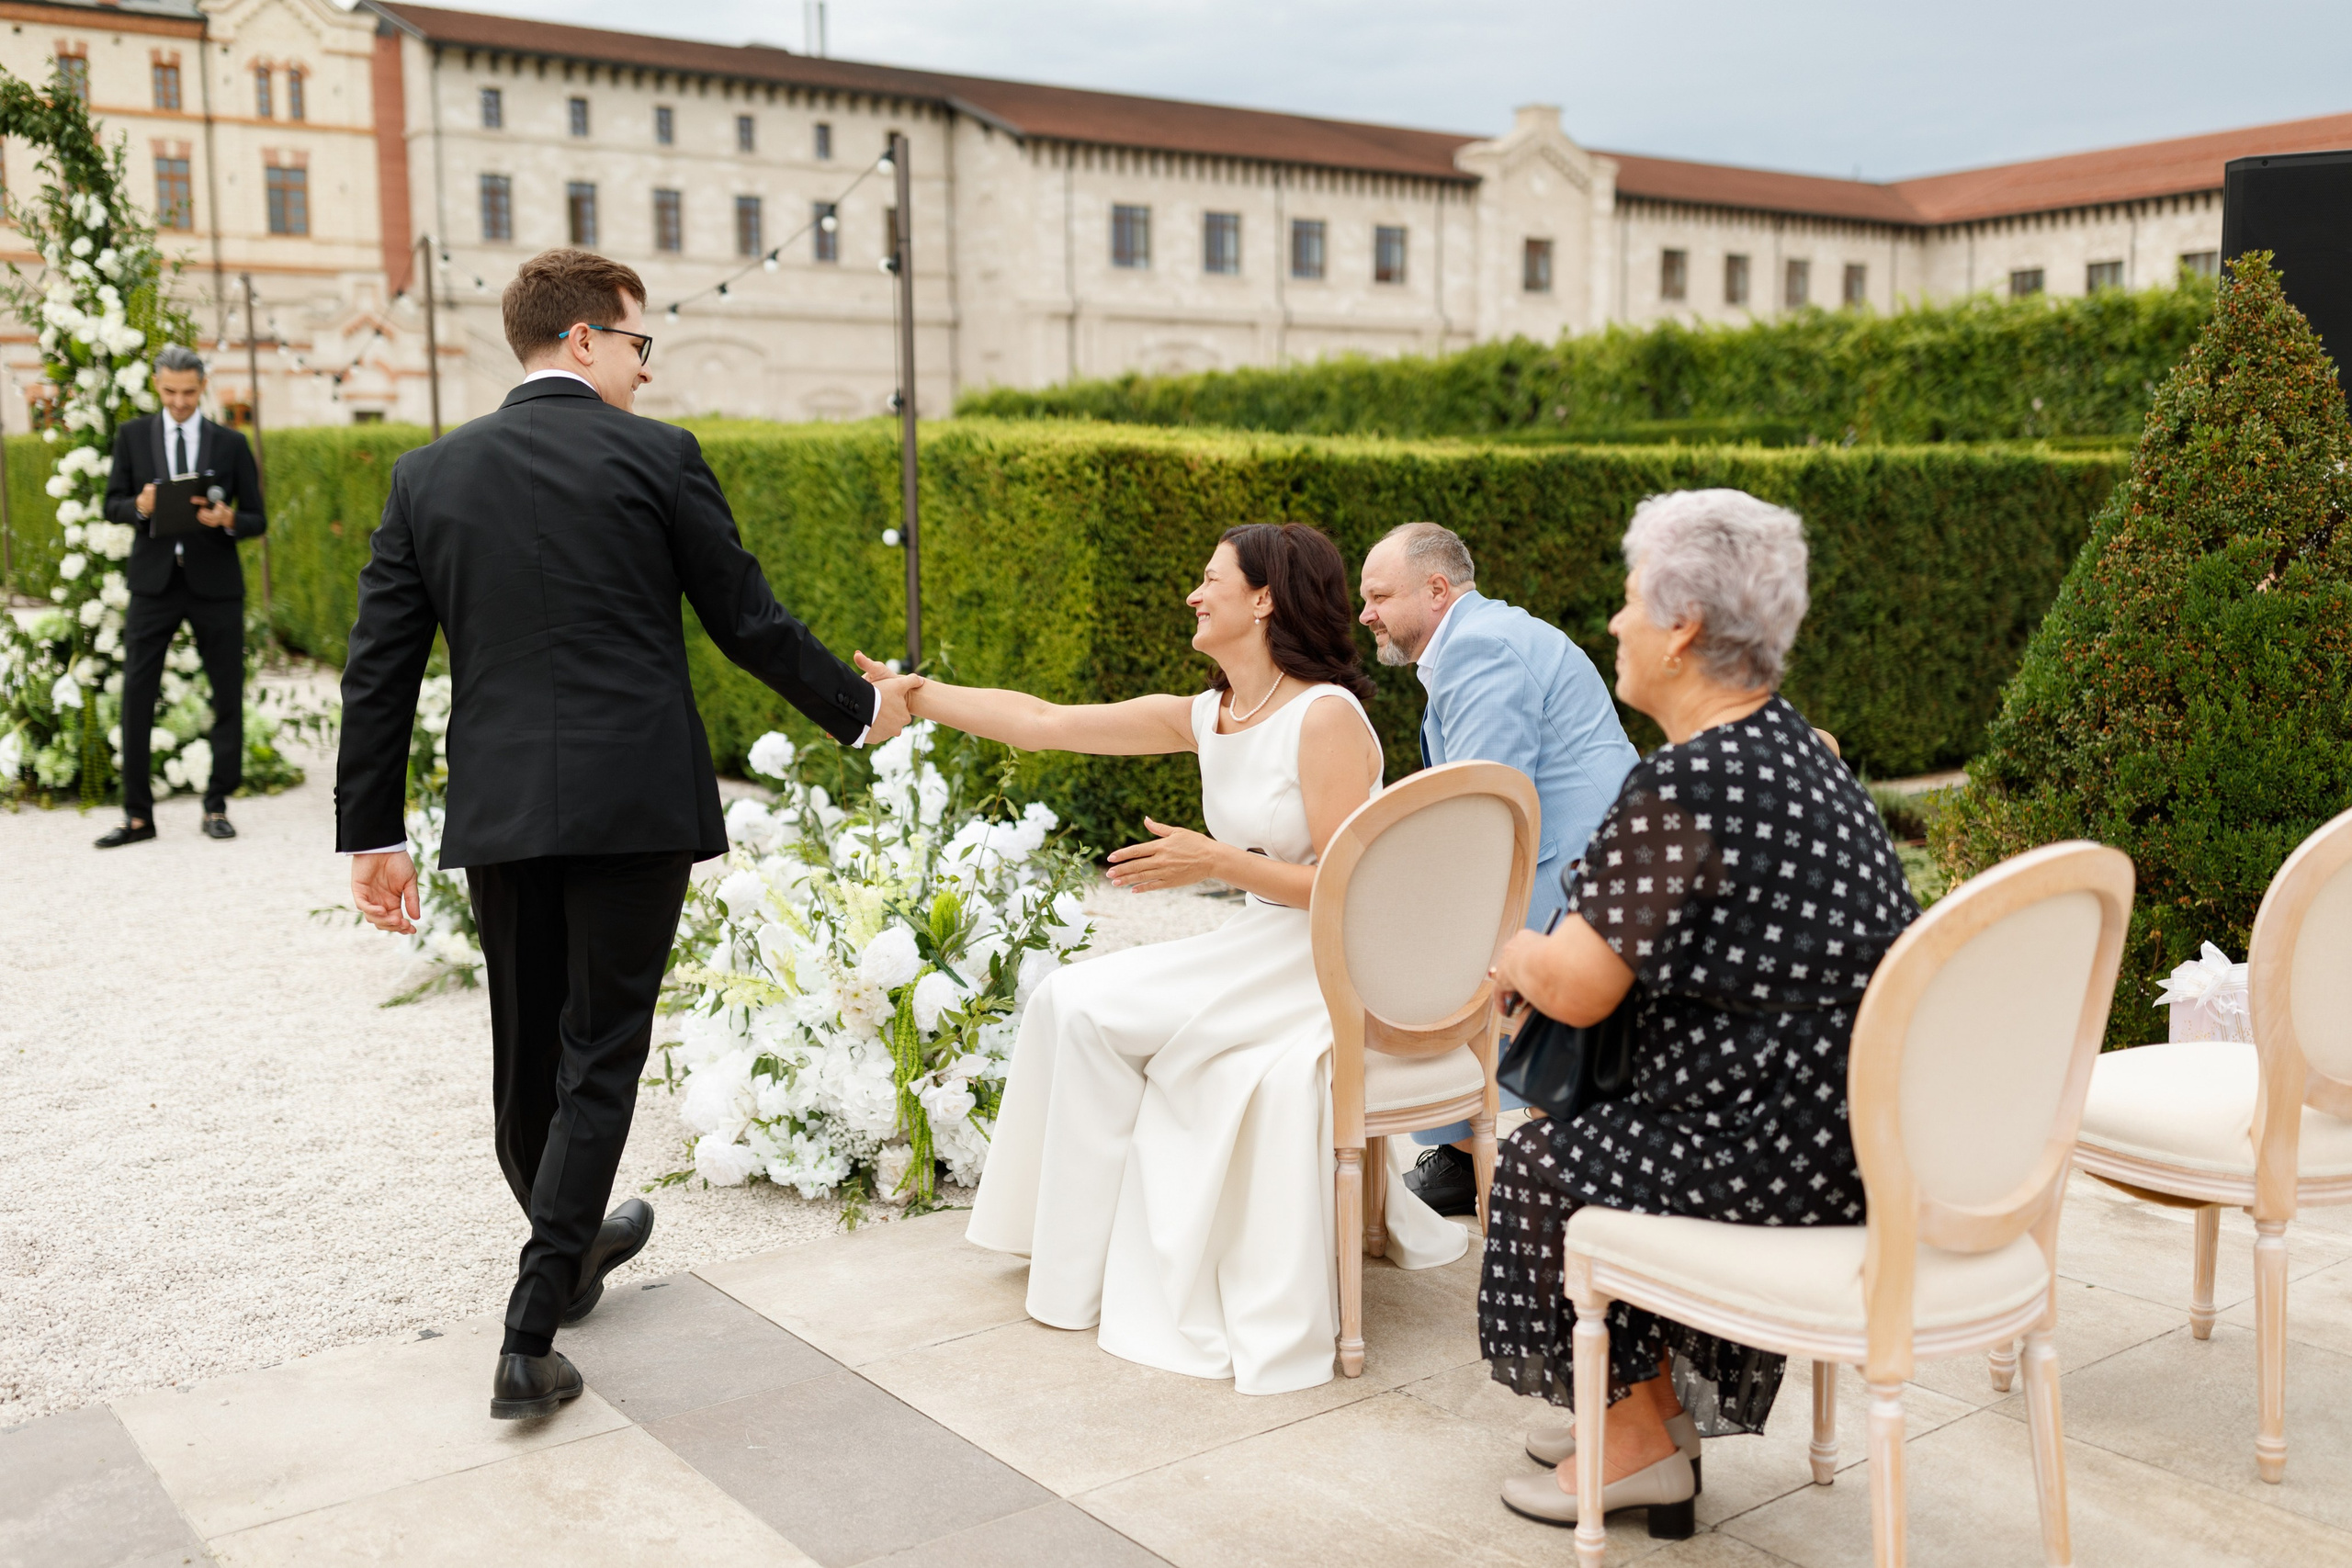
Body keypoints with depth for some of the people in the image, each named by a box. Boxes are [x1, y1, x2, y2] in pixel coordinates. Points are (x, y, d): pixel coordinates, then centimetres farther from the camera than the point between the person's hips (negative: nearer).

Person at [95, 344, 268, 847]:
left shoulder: (231, 443, 5)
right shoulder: (132, 434, 7)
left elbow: (258, 520, 4)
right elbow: (112, 504, 7)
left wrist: (228, 520, -18)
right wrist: (139, 507, -15)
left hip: (215, 583, 0)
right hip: (153, 580, 0)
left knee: (227, 695, 3)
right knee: (137, 695, -4)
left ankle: (217, 806, 17)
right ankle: (137, 815, 3)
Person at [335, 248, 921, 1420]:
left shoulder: (427, 474, 8)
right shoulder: (655, 456, -3)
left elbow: (379, 671, 6)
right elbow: (748, 622, 0)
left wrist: (371, 834, 12)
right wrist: (858, 709, 15)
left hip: (498, 813, 4)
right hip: (632, 804, -4)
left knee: (525, 1055, 19)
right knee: (598, 1061, 2)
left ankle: (572, 1249, 43)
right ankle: (530, 1340, 0)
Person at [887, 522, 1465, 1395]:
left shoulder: (1326, 717, -18)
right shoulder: (1204, 717, 6)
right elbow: (1044, 724, 7)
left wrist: (1219, 862, -23)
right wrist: (918, 696, 6)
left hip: (1328, 966, -7)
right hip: (1261, 955, 8)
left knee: (1089, 1008, -11)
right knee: (1079, 1004, -2)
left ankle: (1086, 1264, 6)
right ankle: (1083, 1247, 12)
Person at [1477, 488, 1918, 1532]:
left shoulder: (1681, 787, -23)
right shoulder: (1794, 748, 8)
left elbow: (1576, 991, -19)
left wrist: (1516, 955, 3)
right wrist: (1548, 954, 14)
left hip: (1783, 1156, -9)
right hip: (1862, 1129, 9)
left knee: (1544, 1164, 12)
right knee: (1608, 1135, 26)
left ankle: (1641, 1434, 26)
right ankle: (1660, 1404, 34)